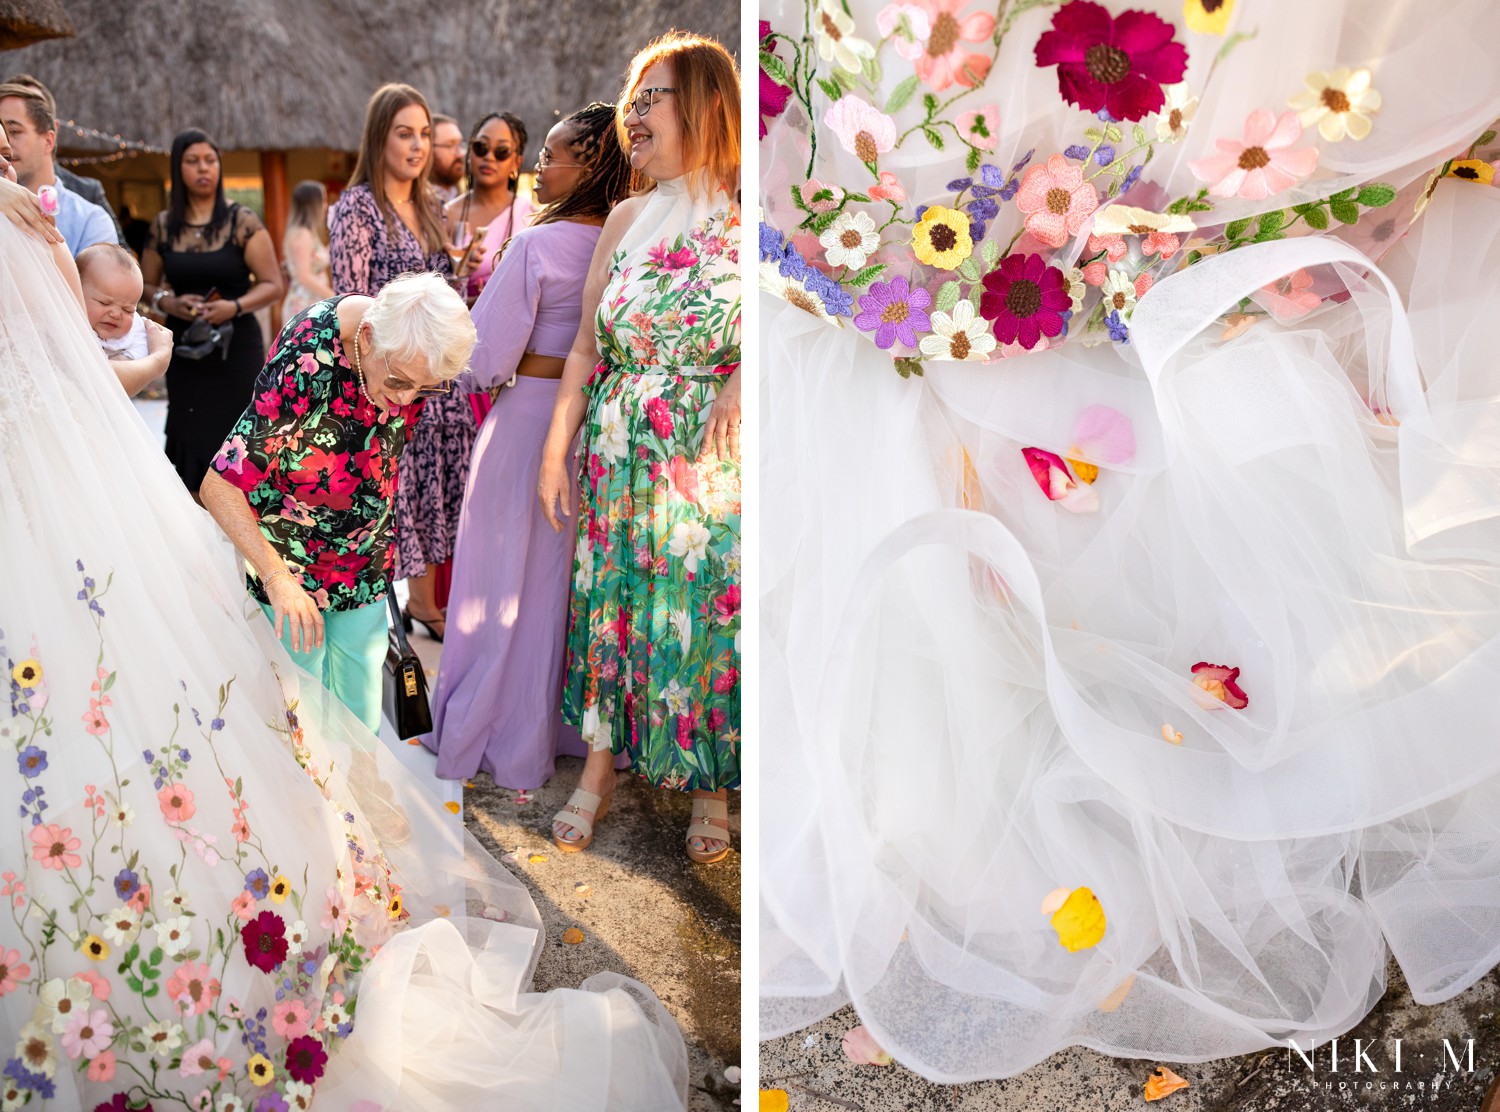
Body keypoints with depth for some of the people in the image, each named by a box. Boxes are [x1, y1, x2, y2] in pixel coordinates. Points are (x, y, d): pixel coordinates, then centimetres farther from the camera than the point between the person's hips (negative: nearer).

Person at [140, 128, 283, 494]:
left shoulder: (241, 221, -3)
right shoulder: (164, 225, 7)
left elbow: (272, 285, -5)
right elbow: (147, 284, 15)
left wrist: (235, 306, -22)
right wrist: (168, 302, -7)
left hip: (236, 347, -3)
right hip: (184, 351, 3)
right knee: (190, 438, 2)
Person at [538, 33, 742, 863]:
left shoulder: (747, 219, -5)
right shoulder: (627, 221, 9)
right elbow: (586, 345, 11)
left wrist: (745, 375, -21)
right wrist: (555, 450, 8)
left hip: (715, 463, -4)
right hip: (619, 460, 4)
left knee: (708, 610, 3)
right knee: (611, 600, 10)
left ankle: (709, 785, 22)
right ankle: (599, 768, 27)